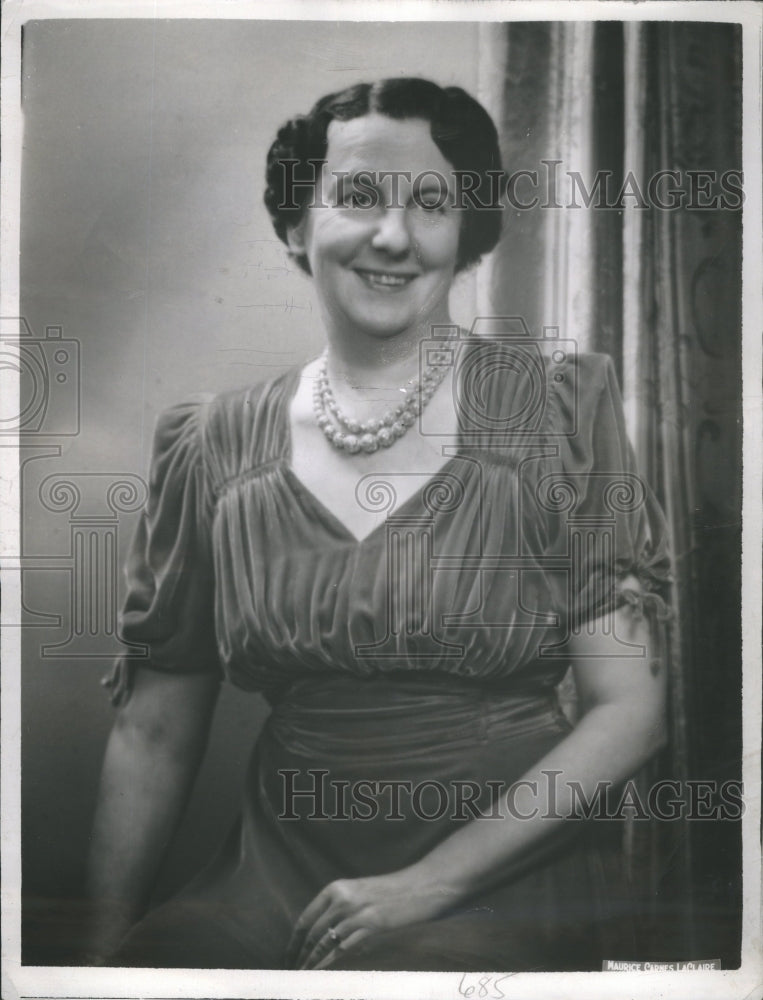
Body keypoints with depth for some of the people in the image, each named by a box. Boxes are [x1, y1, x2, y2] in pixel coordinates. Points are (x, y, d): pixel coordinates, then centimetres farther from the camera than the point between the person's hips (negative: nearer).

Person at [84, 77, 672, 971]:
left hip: (503, 888, -2)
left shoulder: (555, 410, -4)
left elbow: (630, 708, -5)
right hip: (274, 886, 3)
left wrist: (431, 882, -11)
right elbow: (154, 733, 7)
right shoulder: (214, 446, 2)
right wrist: (105, 943, 0)